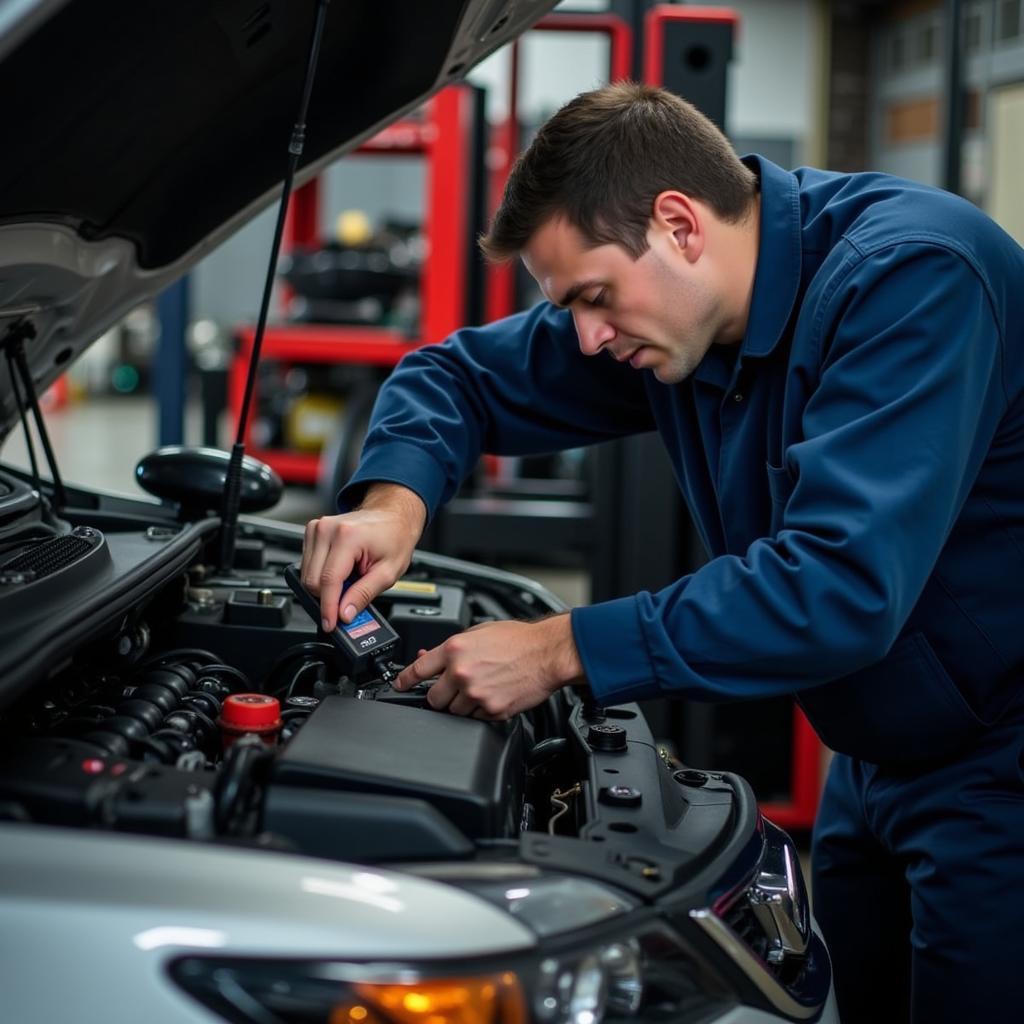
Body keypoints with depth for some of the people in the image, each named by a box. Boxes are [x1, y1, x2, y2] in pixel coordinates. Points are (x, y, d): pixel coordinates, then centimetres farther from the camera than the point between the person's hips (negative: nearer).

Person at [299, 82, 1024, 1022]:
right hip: (877, 762, 8)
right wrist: (394, 501, -12)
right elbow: (460, 376, 10)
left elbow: (841, 588, -35)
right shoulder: (669, 309, -1)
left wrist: (563, 651, -29)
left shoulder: (910, 275, -26)